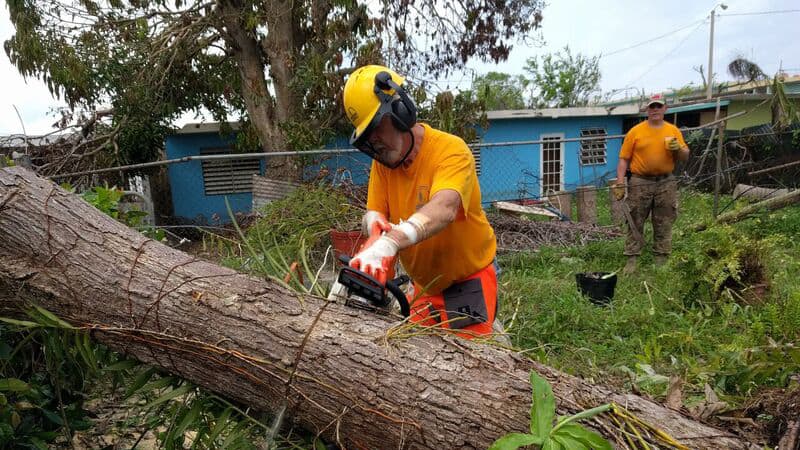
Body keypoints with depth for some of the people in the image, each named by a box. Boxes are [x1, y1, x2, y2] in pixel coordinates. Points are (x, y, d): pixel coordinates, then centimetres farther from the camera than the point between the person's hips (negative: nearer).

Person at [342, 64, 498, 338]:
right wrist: (373, 220, -30)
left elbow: (443, 208, -40)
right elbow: (374, 213, -5)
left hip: (469, 282, -5)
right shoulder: (383, 161, -2)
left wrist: (389, 242, -56)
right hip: (424, 286, 6)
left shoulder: (451, 150, -22)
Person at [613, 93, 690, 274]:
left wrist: (677, 148, -12)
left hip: (665, 183, 2)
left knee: (663, 225, 7)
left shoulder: (673, 131, 8)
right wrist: (620, 183, -9)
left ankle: (661, 261, 16)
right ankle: (631, 260, 6)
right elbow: (624, 159, -1)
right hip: (640, 183, -2)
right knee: (635, 224, 1)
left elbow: (685, 157, 10)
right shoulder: (635, 131, 0)